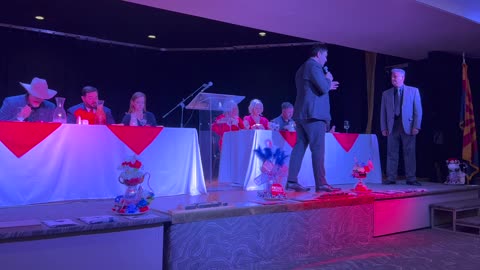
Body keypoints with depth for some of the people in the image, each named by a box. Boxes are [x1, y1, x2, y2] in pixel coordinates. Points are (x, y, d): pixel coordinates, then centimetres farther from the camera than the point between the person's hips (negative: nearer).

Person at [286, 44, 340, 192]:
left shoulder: (302, 68, 23)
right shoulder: (314, 66, -7)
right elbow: (323, 88, -16)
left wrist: (327, 86, 30)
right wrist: (328, 79, 4)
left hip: (301, 113, 9)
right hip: (314, 114, -9)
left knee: (300, 147, 6)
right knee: (318, 148, -8)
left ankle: (292, 181, 5)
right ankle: (321, 183, -8)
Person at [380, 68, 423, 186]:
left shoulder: (413, 91, 7)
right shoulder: (386, 94, 13)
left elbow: (418, 110, 2)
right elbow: (383, 112, 10)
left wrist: (416, 127, -7)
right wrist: (383, 128, 1)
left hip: (407, 126, -2)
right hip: (392, 126, 2)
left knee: (409, 153, 0)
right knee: (392, 153, 1)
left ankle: (411, 178, 6)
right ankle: (391, 178, 6)